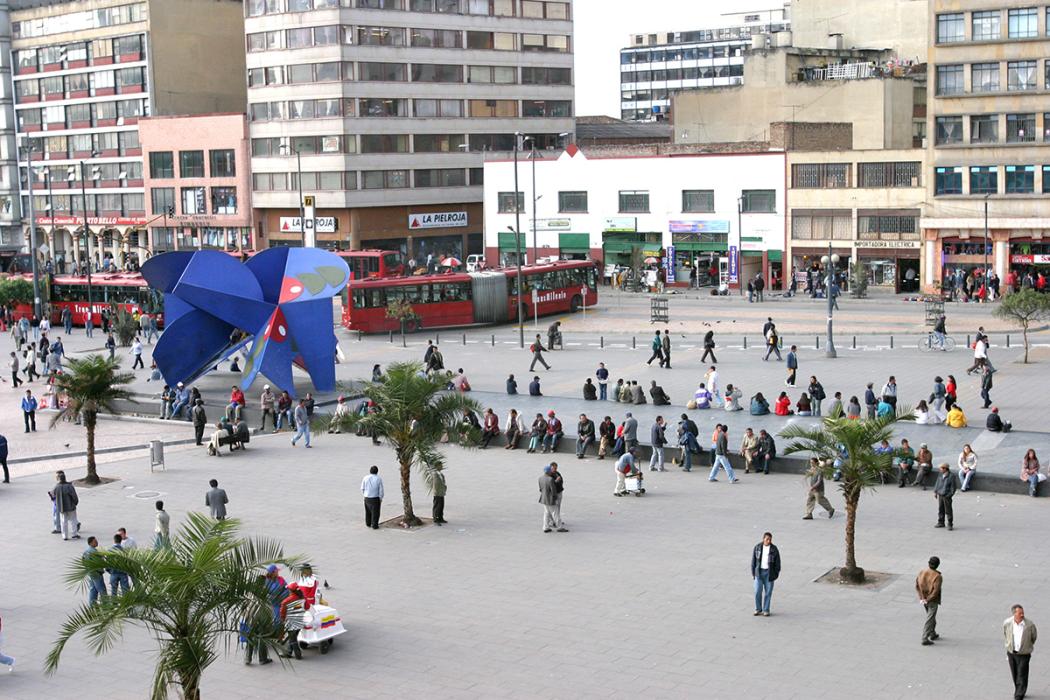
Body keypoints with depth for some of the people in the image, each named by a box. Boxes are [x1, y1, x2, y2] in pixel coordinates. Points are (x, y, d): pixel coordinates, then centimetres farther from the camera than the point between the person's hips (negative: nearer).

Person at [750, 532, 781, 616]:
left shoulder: (774, 549, -5)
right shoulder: (757, 548, -3)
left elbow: (777, 562, 0)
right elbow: (753, 561, 2)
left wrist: (776, 574, -3)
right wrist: (753, 573, 0)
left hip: (769, 573, 0)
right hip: (759, 572, 0)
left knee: (768, 592, 2)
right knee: (758, 591, -3)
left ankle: (766, 610, 12)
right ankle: (758, 609, 12)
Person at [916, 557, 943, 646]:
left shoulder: (922, 572, -5)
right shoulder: (937, 576, -21)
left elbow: (917, 586, -5)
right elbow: (936, 591, -25)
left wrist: (922, 598, -6)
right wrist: (928, 600, -16)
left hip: (923, 600, 6)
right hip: (933, 601, -6)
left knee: (931, 616, 25)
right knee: (929, 620, 0)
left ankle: (933, 635, 38)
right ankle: (925, 639, -1)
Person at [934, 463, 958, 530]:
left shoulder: (951, 476, -12)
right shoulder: (940, 475, 7)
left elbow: (953, 486, -9)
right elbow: (937, 483, 17)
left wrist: (950, 494, -13)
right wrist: (935, 491, 11)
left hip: (947, 496, -6)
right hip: (940, 495, 6)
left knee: (948, 510, 0)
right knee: (940, 509, 14)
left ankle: (950, 524, 9)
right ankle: (941, 522, 26)